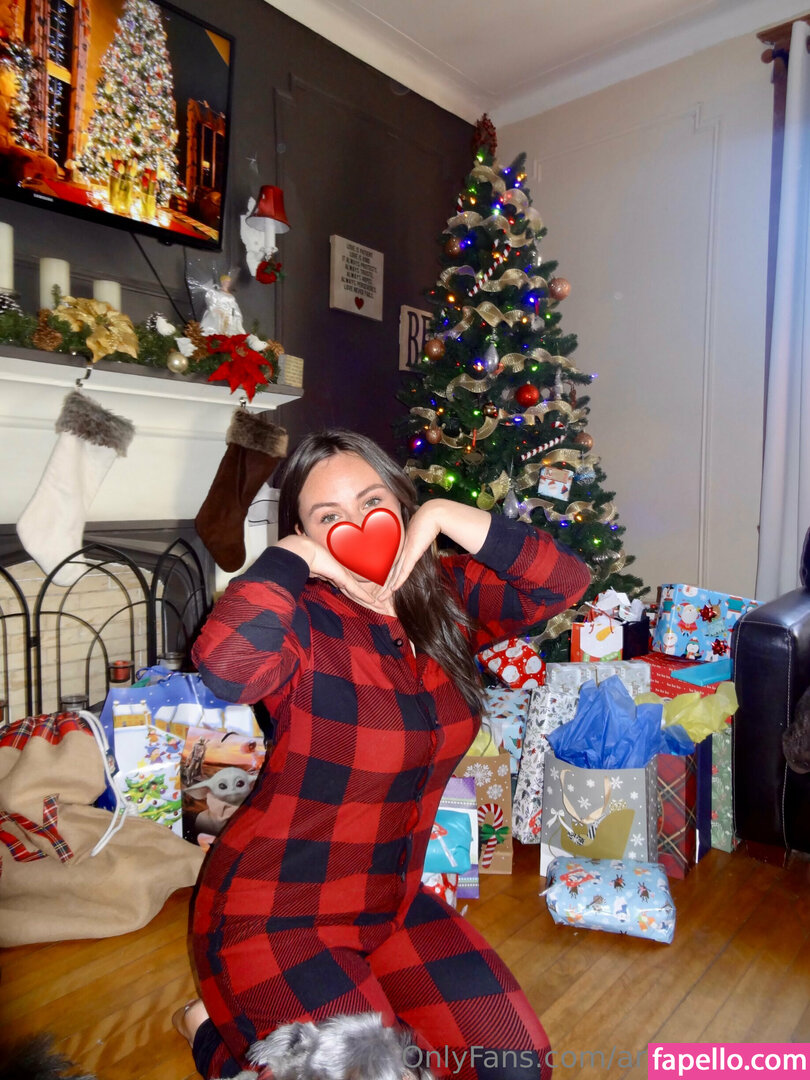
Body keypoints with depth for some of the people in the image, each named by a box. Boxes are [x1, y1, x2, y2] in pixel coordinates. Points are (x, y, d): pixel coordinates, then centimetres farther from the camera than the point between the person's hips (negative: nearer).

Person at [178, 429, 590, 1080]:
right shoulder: (302, 620, -21)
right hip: (276, 912, -6)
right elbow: (226, 664, -43)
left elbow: (565, 582, -10)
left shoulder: (444, 598, -4)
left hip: (391, 902, 6)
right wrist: (294, 558, -27)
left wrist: (444, 515, -16)